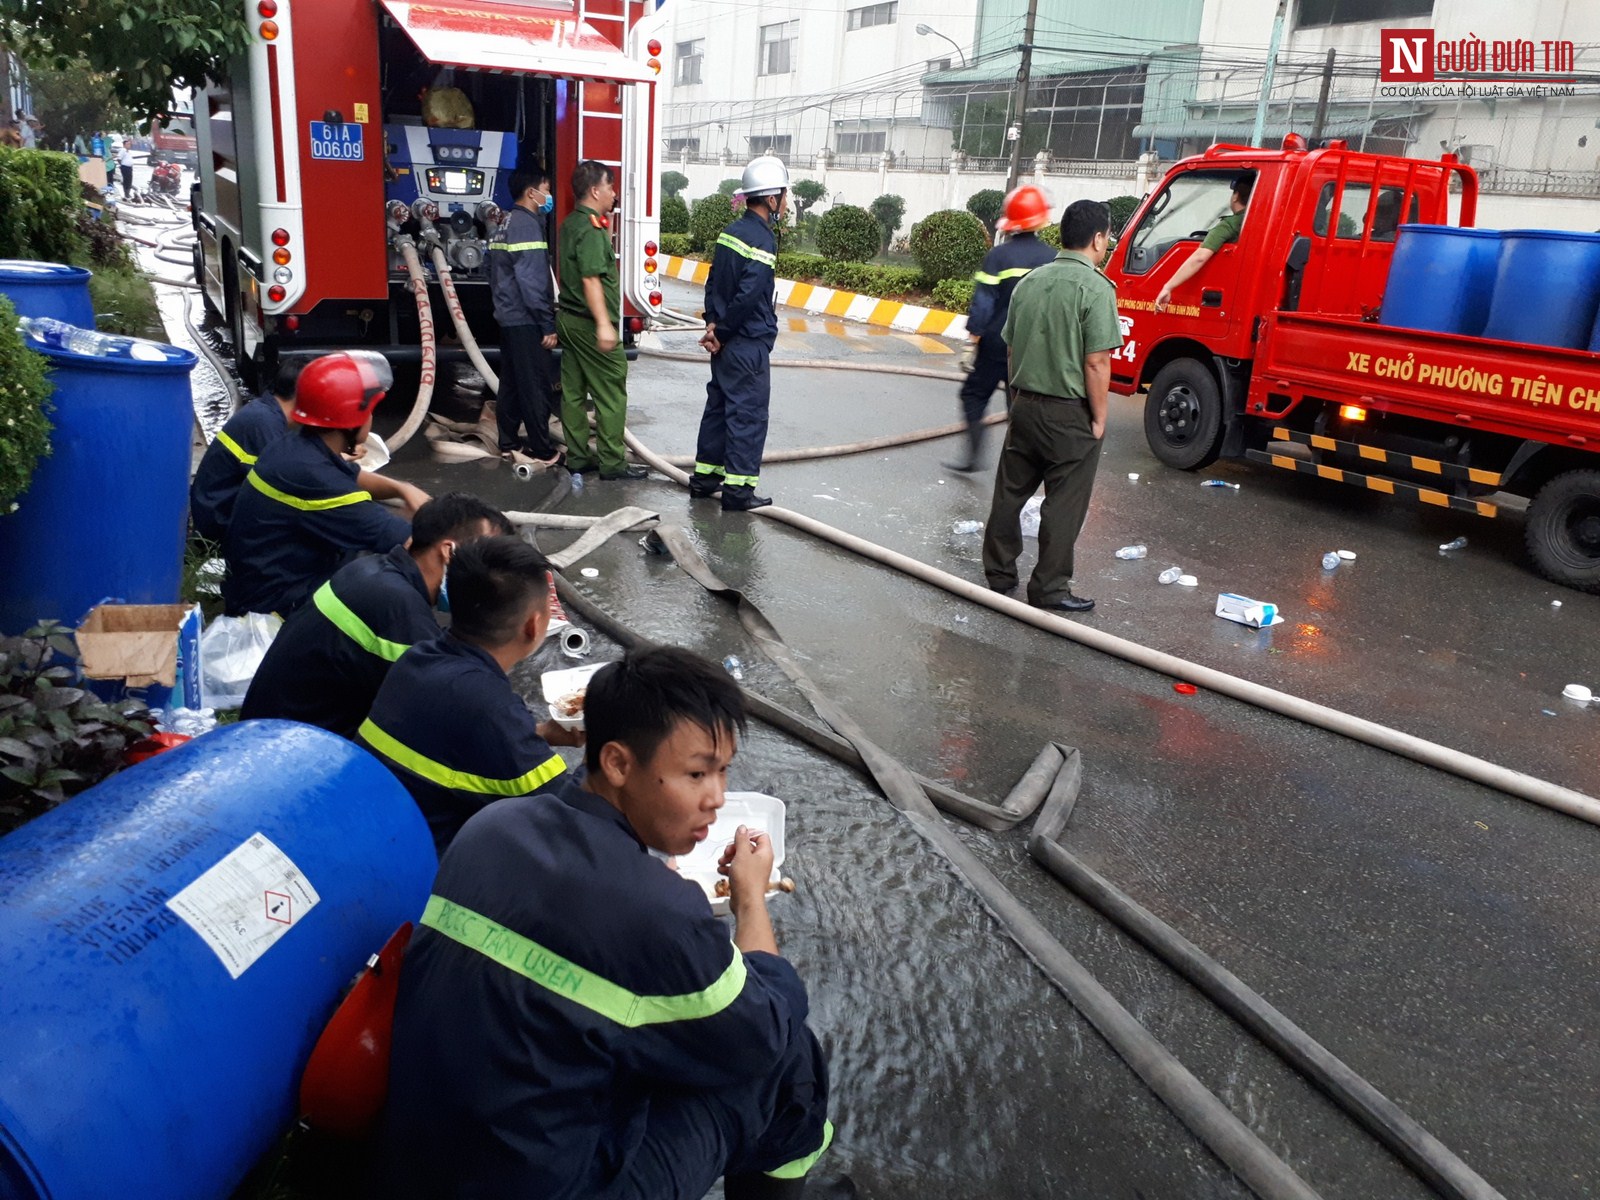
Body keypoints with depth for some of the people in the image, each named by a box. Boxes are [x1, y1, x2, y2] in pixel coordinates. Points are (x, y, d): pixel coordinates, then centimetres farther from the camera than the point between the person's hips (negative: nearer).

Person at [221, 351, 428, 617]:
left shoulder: (300, 447, 1)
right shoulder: (309, 473, -27)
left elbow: (354, 479, 20)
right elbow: (400, 539, -26)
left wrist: (401, 488, 2)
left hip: (276, 578, 10)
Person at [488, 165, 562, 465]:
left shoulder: (508, 223, 15)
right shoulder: (527, 224, -15)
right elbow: (531, 280, -22)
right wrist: (548, 325, -20)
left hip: (509, 317, 10)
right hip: (526, 320, -10)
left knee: (511, 383, 14)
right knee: (535, 386, -5)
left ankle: (508, 442, 20)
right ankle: (543, 451, -1)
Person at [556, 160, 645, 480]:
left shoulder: (570, 223, 13)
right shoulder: (590, 228, -17)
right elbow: (591, 278, -24)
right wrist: (604, 324, -27)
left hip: (568, 318, 10)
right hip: (589, 322, -10)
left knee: (573, 391, 11)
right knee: (611, 394, -3)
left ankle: (577, 457, 18)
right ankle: (612, 462, 1)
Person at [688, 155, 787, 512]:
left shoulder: (731, 232, 10)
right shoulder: (762, 240, -18)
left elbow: (713, 282, 12)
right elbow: (747, 297, -23)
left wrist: (713, 323, 3)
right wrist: (722, 331, -12)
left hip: (726, 342, 9)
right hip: (749, 345, -9)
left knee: (719, 405, 16)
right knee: (748, 414, -2)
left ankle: (705, 476, 24)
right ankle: (738, 489, 1)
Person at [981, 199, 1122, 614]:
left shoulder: (1030, 281, 6)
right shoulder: (1095, 288, -14)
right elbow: (1096, 363, -18)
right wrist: (1099, 418, -8)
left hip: (1024, 404, 7)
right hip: (1069, 414, -6)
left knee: (1010, 491, 15)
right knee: (1064, 504, 4)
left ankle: (999, 572, 27)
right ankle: (1049, 588, 11)